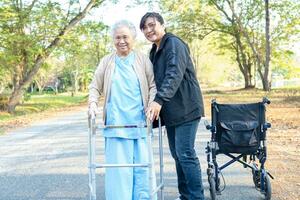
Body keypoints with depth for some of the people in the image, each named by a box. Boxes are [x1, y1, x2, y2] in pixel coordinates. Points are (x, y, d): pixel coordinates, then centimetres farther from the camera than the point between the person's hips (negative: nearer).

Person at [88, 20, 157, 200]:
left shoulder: (143, 60, 9)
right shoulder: (107, 61, 10)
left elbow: (153, 86, 8)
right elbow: (95, 87, 12)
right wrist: (93, 104, -6)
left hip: (140, 122, 0)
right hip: (116, 123, 0)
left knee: (142, 164, 3)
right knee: (118, 166, -2)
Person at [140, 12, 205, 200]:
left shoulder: (174, 44, -12)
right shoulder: (154, 51, 17)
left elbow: (174, 74, -27)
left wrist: (159, 100, -37)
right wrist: (158, 103, 8)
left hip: (185, 108, -9)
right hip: (171, 110, 9)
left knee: (185, 154, -9)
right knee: (177, 154, 13)